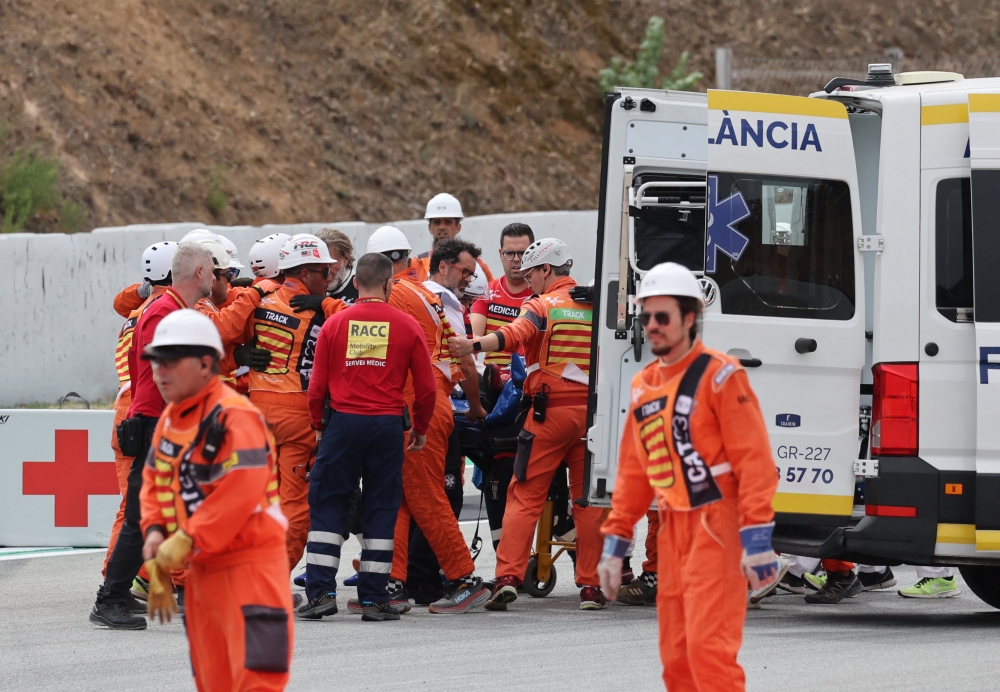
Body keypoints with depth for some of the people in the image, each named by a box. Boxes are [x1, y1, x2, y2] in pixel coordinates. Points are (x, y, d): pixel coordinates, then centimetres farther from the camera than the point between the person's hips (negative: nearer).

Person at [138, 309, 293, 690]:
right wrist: (155, 530, 1)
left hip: (249, 565, -9)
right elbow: (154, 479, 20)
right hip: (200, 569, 9)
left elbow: (240, 493, -26)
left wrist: (186, 543, -23)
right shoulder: (169, 419, 11)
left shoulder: (234, 417, -18)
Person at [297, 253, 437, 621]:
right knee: (381, 508, 6)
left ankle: (321, 591, -1)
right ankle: (373, 598, 7)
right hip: (387, 425, 0)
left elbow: (317, 386, 3)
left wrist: (319, 425, 20)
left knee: (327, 504, 7)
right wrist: (420, 428, 19)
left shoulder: (335, 324, 0)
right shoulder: (407, 327, 0)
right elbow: (426, 388, 3)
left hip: (343, 423, 0)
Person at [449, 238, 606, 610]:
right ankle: (591, 586, 7)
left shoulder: (543, 306, -3)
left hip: (550, 411, -4)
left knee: (525, 495, 0)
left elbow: (514, 335, -23)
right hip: (592, 410, 4)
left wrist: (473, 345, -36)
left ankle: (508, 576, -10)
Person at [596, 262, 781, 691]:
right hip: (672, 531, 7)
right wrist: (614, 543, 17)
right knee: (675, 655, 8)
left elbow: (754, 459, -13)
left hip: (716, 528, -7)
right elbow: (633, 472, 20)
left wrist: (756, 538, -20)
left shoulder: (719, 375, -8)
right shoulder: (643, 387, 14)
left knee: (707, 647, -15)